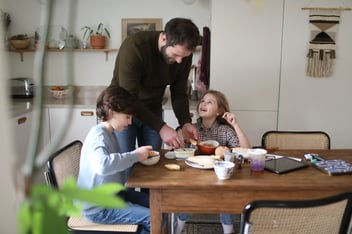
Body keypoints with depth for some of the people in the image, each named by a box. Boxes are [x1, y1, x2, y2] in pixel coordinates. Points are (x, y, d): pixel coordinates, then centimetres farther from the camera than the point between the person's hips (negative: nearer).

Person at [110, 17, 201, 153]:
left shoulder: (184, 55, -13)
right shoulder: (133, 47, -29)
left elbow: (179, 93, -3)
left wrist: (185, 122, -20)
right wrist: (161, 127, -36)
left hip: (153, 111, 4)